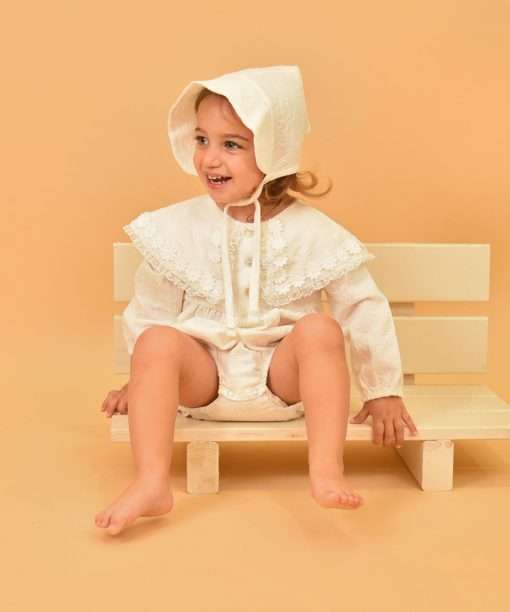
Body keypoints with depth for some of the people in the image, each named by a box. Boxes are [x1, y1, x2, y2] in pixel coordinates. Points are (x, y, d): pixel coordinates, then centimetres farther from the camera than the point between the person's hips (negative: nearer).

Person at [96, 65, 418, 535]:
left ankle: (326, 471, -36)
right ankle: (151, 484, -34)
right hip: (203, 376, 1)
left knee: (321, 330, -29)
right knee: (157, 342, -28)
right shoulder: (178, 228, -2)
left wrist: (383, 392, 1)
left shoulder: (314, 233, -5)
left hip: (283, 374, -1)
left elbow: (364, 307, 0)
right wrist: (142, 381, 11)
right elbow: (151, 309, 8)